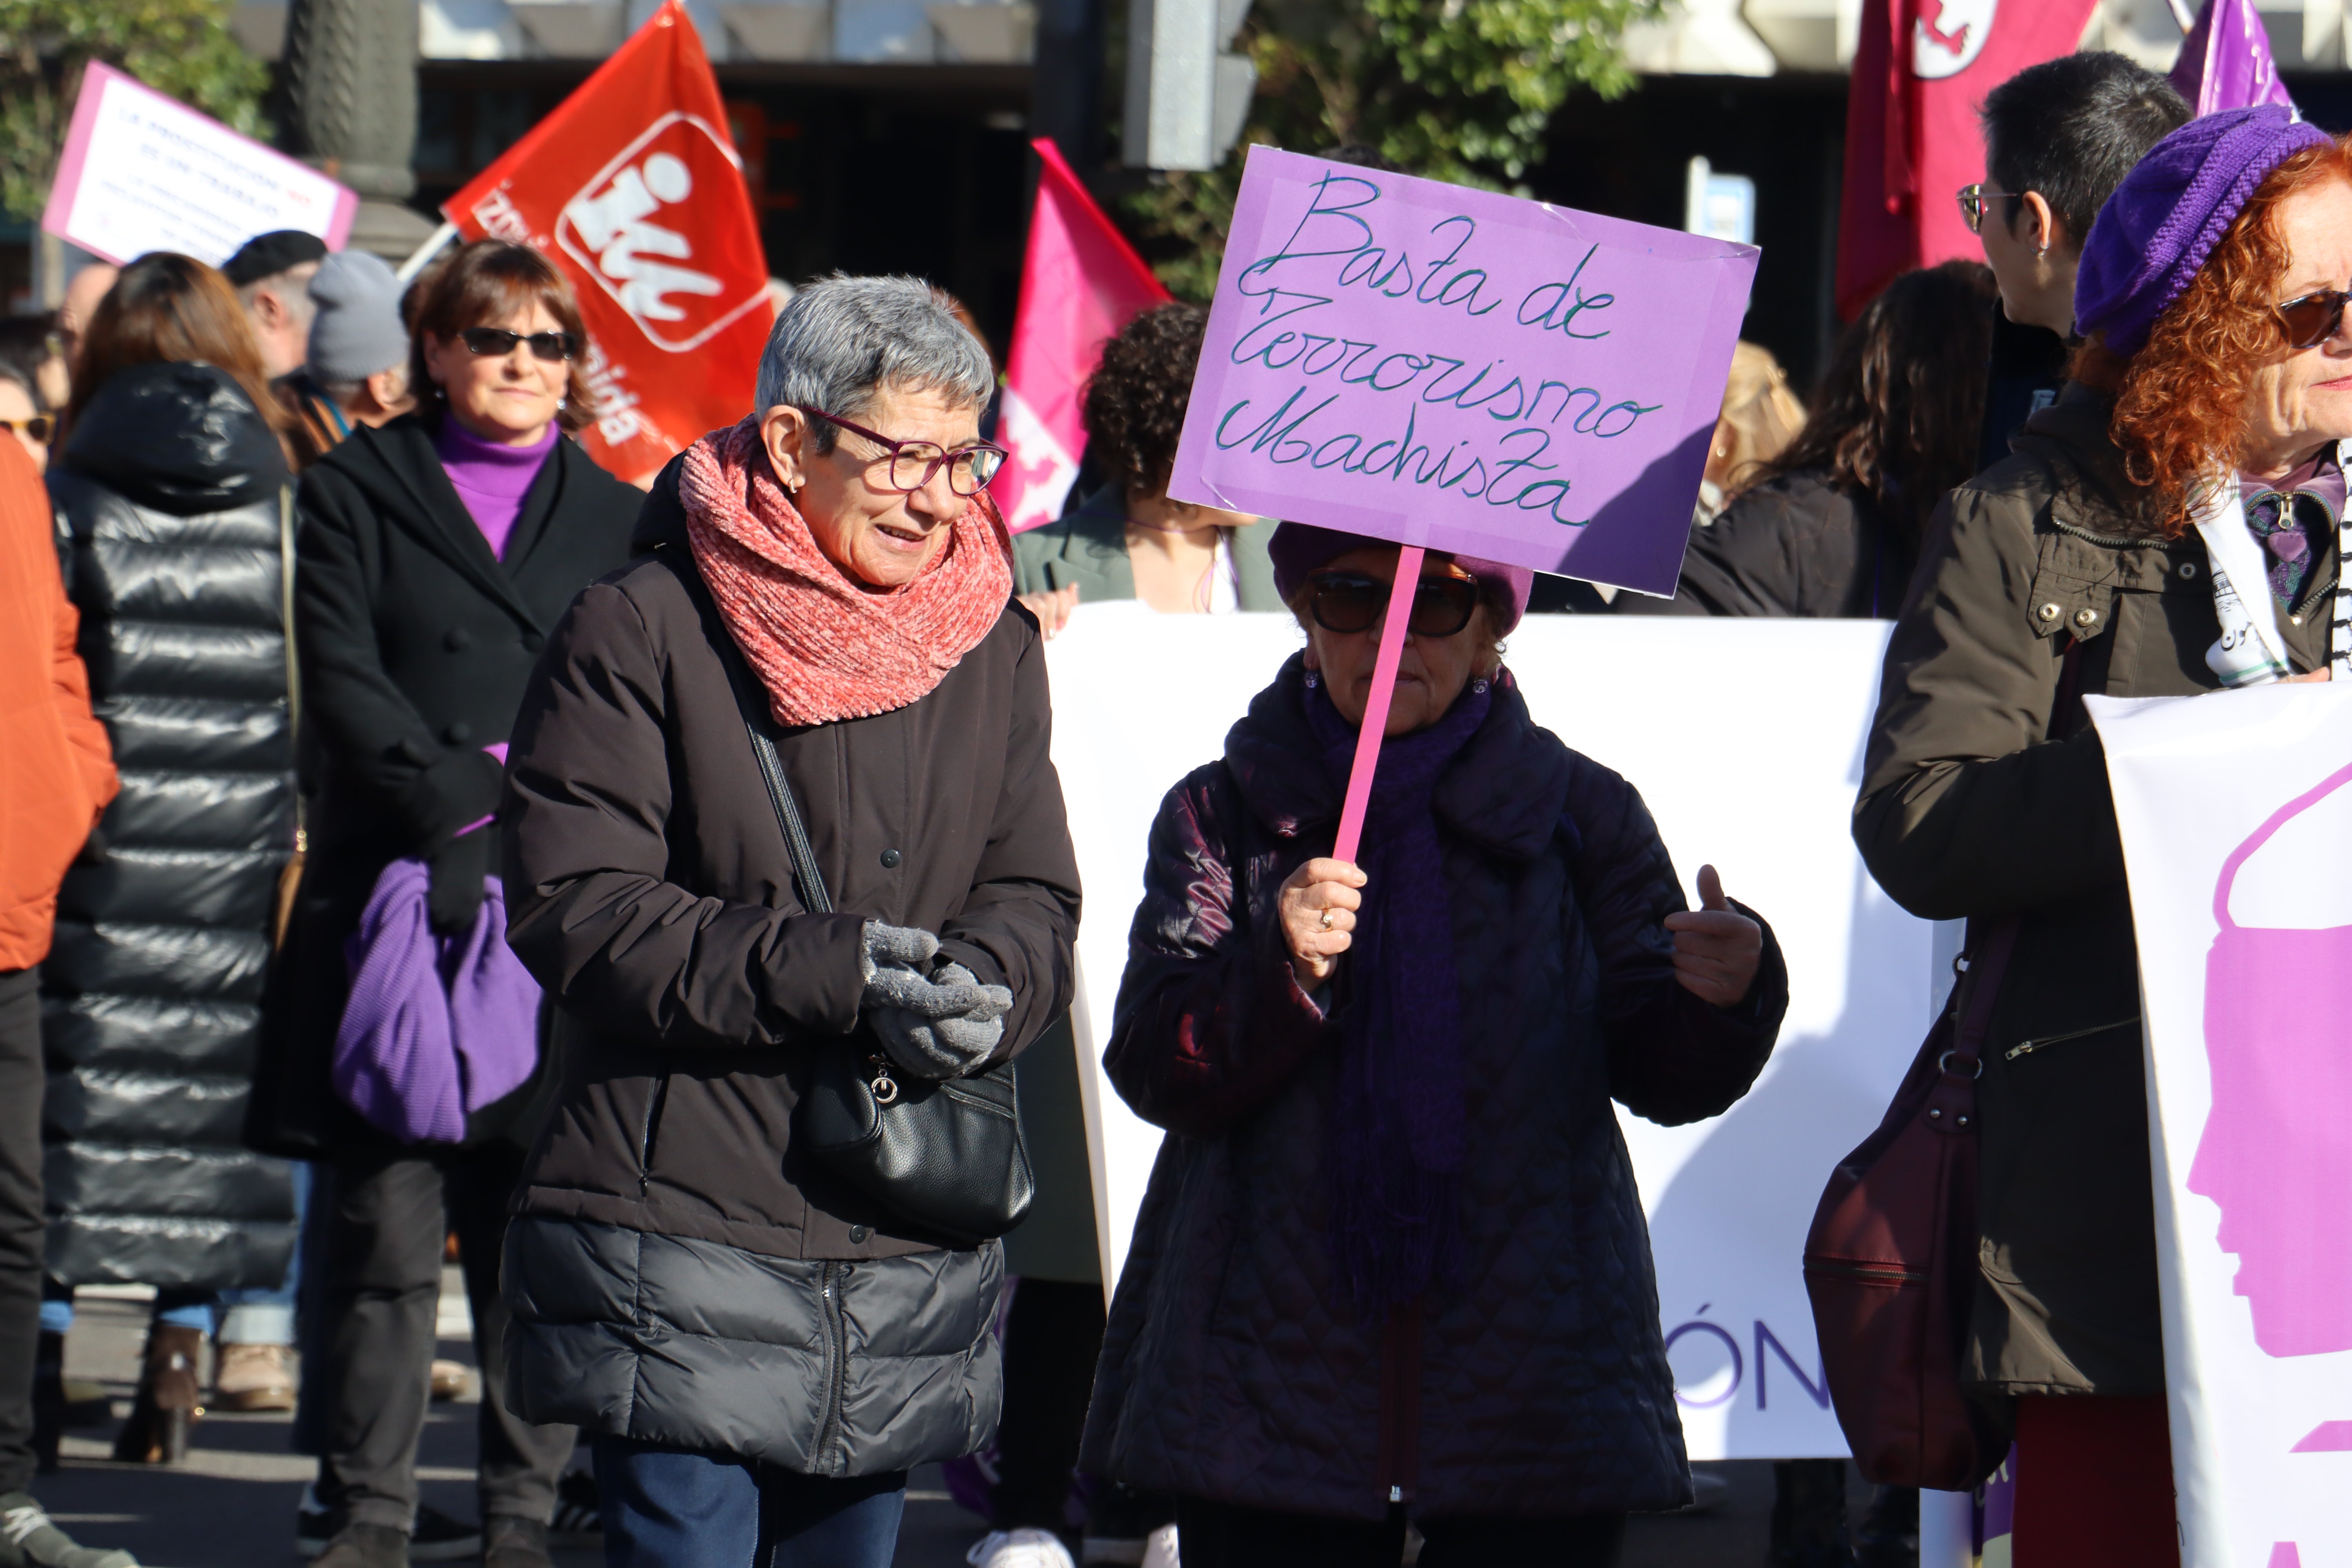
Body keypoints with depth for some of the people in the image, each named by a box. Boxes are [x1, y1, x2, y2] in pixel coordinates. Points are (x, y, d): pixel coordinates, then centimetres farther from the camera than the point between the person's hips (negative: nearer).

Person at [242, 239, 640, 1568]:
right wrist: (471, 805, -11)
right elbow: (345, 683, 0)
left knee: (536, 1226, -1)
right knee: (388, 1222, -4)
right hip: (398, 897, -1)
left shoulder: (613, 517, 16)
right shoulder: (360, 491, 10)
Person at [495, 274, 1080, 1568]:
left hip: (907, 1261, 5)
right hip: (683, 1215, -5)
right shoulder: (640, 633, -6)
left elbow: (1035, 896, 10)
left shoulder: (992, 646, 12)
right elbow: (577, 912, -12)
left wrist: (975, 988, -15)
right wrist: (837, 972, -19)